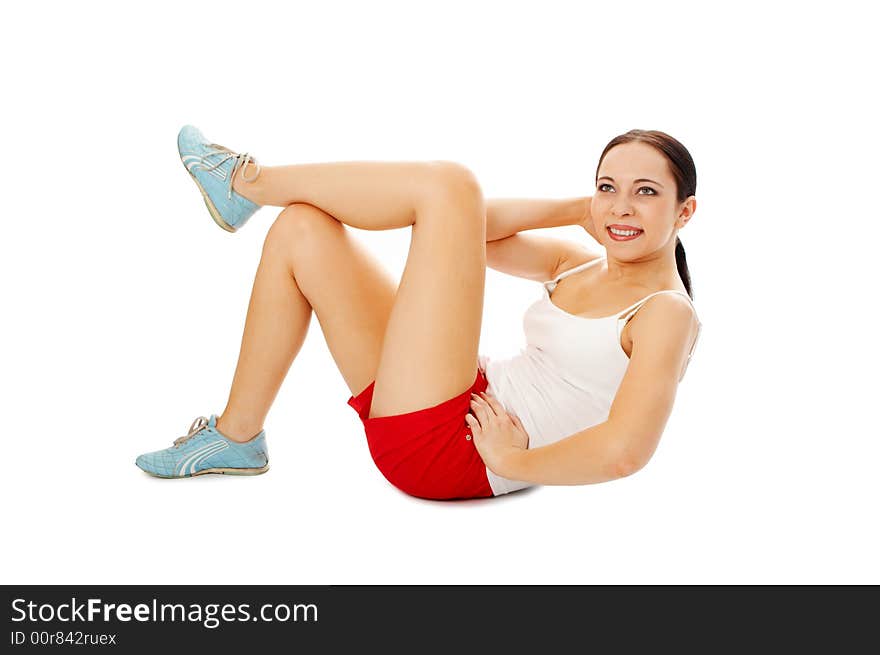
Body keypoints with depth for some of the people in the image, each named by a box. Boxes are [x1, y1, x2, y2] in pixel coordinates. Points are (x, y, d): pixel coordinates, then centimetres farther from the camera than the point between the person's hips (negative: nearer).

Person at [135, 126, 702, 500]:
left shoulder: (666, 312, -9)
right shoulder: (580, 265, 14)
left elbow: (623, 453, -25)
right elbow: (480, 230, 15)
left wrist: (510, 462, -14)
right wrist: (579, 210, 6)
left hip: (447, 449, -9)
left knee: (447, 183, -14)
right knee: (302, 228, 12)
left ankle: (246, 180, 6)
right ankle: (236, 438, 16)